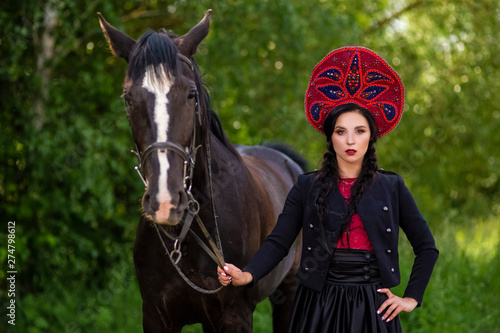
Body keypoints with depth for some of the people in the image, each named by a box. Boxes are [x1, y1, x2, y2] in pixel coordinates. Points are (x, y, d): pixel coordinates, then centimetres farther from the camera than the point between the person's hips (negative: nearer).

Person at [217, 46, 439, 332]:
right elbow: (278, 242, -4)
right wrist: (247, 275, -21)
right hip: (319, 306, 0)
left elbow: (427, 247, 10)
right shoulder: (307, 188, 5)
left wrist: (412, 298, 3)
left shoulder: (393, 188, 5)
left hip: (373, 307, 0)